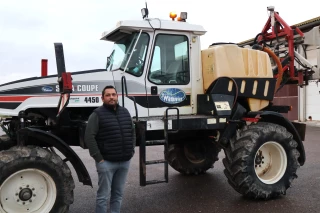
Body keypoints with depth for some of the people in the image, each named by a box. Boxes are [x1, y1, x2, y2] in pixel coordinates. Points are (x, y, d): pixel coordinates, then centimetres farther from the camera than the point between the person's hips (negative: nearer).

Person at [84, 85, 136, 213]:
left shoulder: (125, 112, 11)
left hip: (125, 161, 6)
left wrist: (131, 151, 10)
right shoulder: (97, 114, -8)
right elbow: (89, 137, -13)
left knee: (118, 193, 15)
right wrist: (98, 158, -15)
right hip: (106, 162, -5)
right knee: (103, 196, 2)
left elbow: (132, 132, 18)